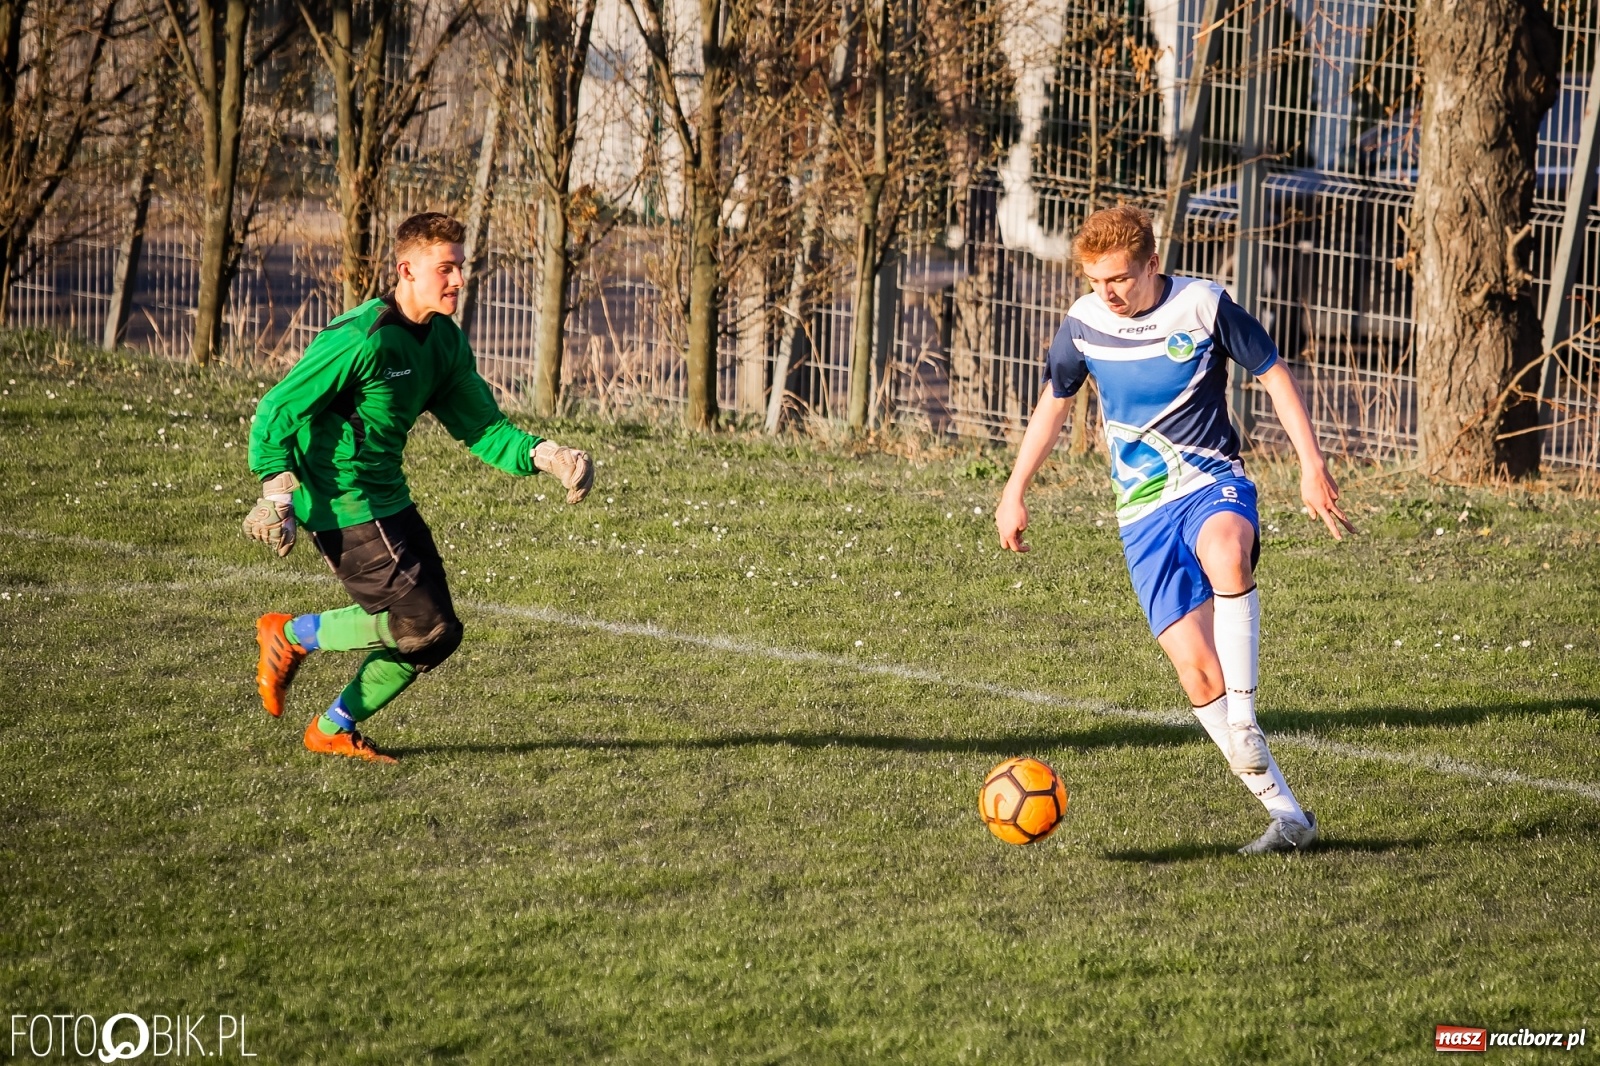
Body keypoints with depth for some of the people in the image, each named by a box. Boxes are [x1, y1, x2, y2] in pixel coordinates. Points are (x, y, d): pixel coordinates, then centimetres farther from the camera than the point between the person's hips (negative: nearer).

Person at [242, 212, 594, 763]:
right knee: (422, 623, -13)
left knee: (436, 635, 8)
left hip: (389, 500, 9)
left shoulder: (445, 342, 5)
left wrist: (543, 454, -10)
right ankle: (289, 636, 5)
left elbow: (480, 425, 8)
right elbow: (276, 410, -17)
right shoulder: (362, 340, -21)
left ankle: (334, 730, 21)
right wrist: (277, 494, -22)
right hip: (342, 505, -9)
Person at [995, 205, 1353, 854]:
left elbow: (1273, 375, 3)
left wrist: (1311, 465, -5)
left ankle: (1244, 724, -33)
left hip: (1213, 483, -3)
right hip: (1144, 512, 3)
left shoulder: (1202, 305, -6)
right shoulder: (1084, 323, 2)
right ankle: (1286, 814, -5)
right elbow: (1054, 403, 19)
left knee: (1225, 555, -41)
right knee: (1196, 669, -11)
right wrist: (1014, 491, 20)